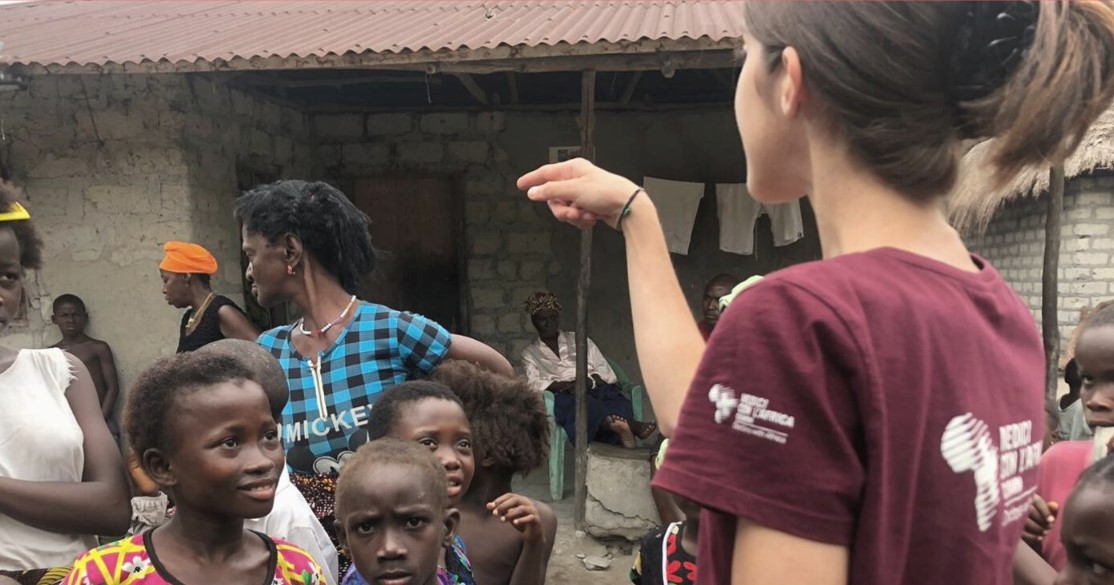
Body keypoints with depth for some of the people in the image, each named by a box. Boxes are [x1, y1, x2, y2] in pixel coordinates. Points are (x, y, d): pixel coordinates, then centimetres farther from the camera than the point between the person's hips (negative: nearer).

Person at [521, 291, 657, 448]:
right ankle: (630, 424, -59)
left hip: (595, 390, 3)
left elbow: (606, 373, 13)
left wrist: (588, 382, -10)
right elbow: (535, 384, 0)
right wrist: (568, 385, -17)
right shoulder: (530, 353, 20)